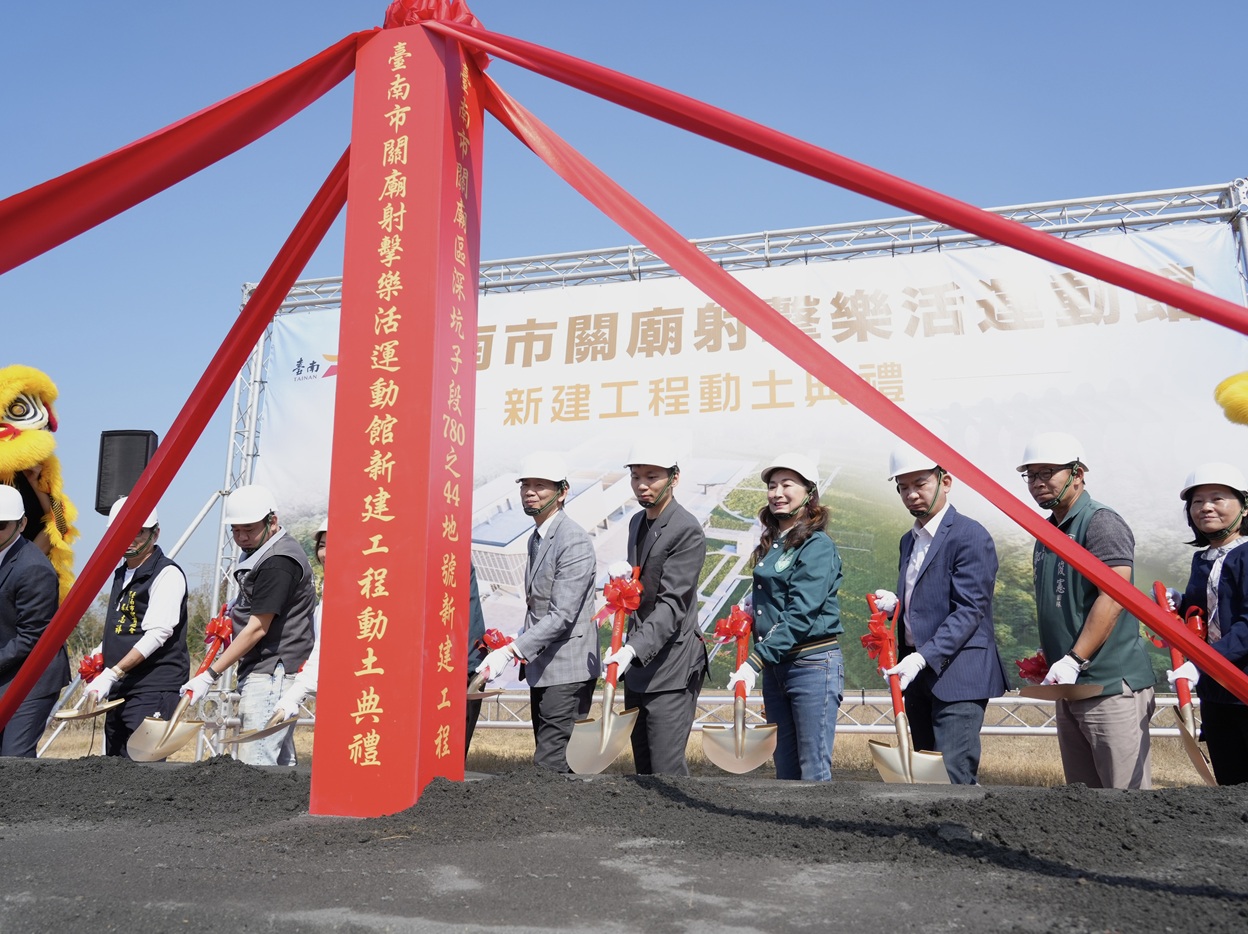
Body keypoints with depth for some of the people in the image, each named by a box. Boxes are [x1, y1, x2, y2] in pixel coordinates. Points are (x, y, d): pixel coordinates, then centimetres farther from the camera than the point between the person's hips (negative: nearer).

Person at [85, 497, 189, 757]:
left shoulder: (167, 574, -11)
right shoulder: (121, 573, 17)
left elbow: (157, 634, -19)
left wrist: (112, 673, -21)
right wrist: (99, 664, 16)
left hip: (153, 689, -9)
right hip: (119, 689, 9)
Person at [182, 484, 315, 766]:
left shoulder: (278, 562, -16)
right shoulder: (259, 553, 15)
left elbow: (258, 628, -17)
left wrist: (210, 675, -15)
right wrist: (234, 613, 12)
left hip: (271, 675, -10)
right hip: (265, 672, 10)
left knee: (255, 766, -11)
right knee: (281, 762, 10)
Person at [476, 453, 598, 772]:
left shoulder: (574, 541, -17)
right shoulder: (536, 538, 13)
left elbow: (562, 615, -24)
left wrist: (509, 651, -27)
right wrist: (519, 644, 12)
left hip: (566, 670, -9)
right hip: (540, 668, 10)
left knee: (550, 766, -9)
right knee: (552, 762, 15)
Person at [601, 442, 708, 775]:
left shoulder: (687, 531, -15)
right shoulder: (637, 523, 13)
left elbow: (673, 604, -24)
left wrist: (633, 649, -33)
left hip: (670, 668, -8)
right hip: (636, 665, 9)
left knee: (666, 769, -7)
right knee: (644, 766, 14)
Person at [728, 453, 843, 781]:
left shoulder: (817, 545, -11)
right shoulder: (771, 544, 13)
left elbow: (801, 614, -20)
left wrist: (756, 660, -23)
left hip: (813, 665, -8)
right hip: (774, 666, 8)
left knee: (814, 770, -3)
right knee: (784, 766, 14)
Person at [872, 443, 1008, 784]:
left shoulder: (971, 536, -10)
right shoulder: (910, 540, 16)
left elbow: (969, 611, -17)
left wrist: (923, 658, -26)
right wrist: (895, 604, 2)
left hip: (957, 675, -8)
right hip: (918, 676, 9)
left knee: (952, 777, -11)